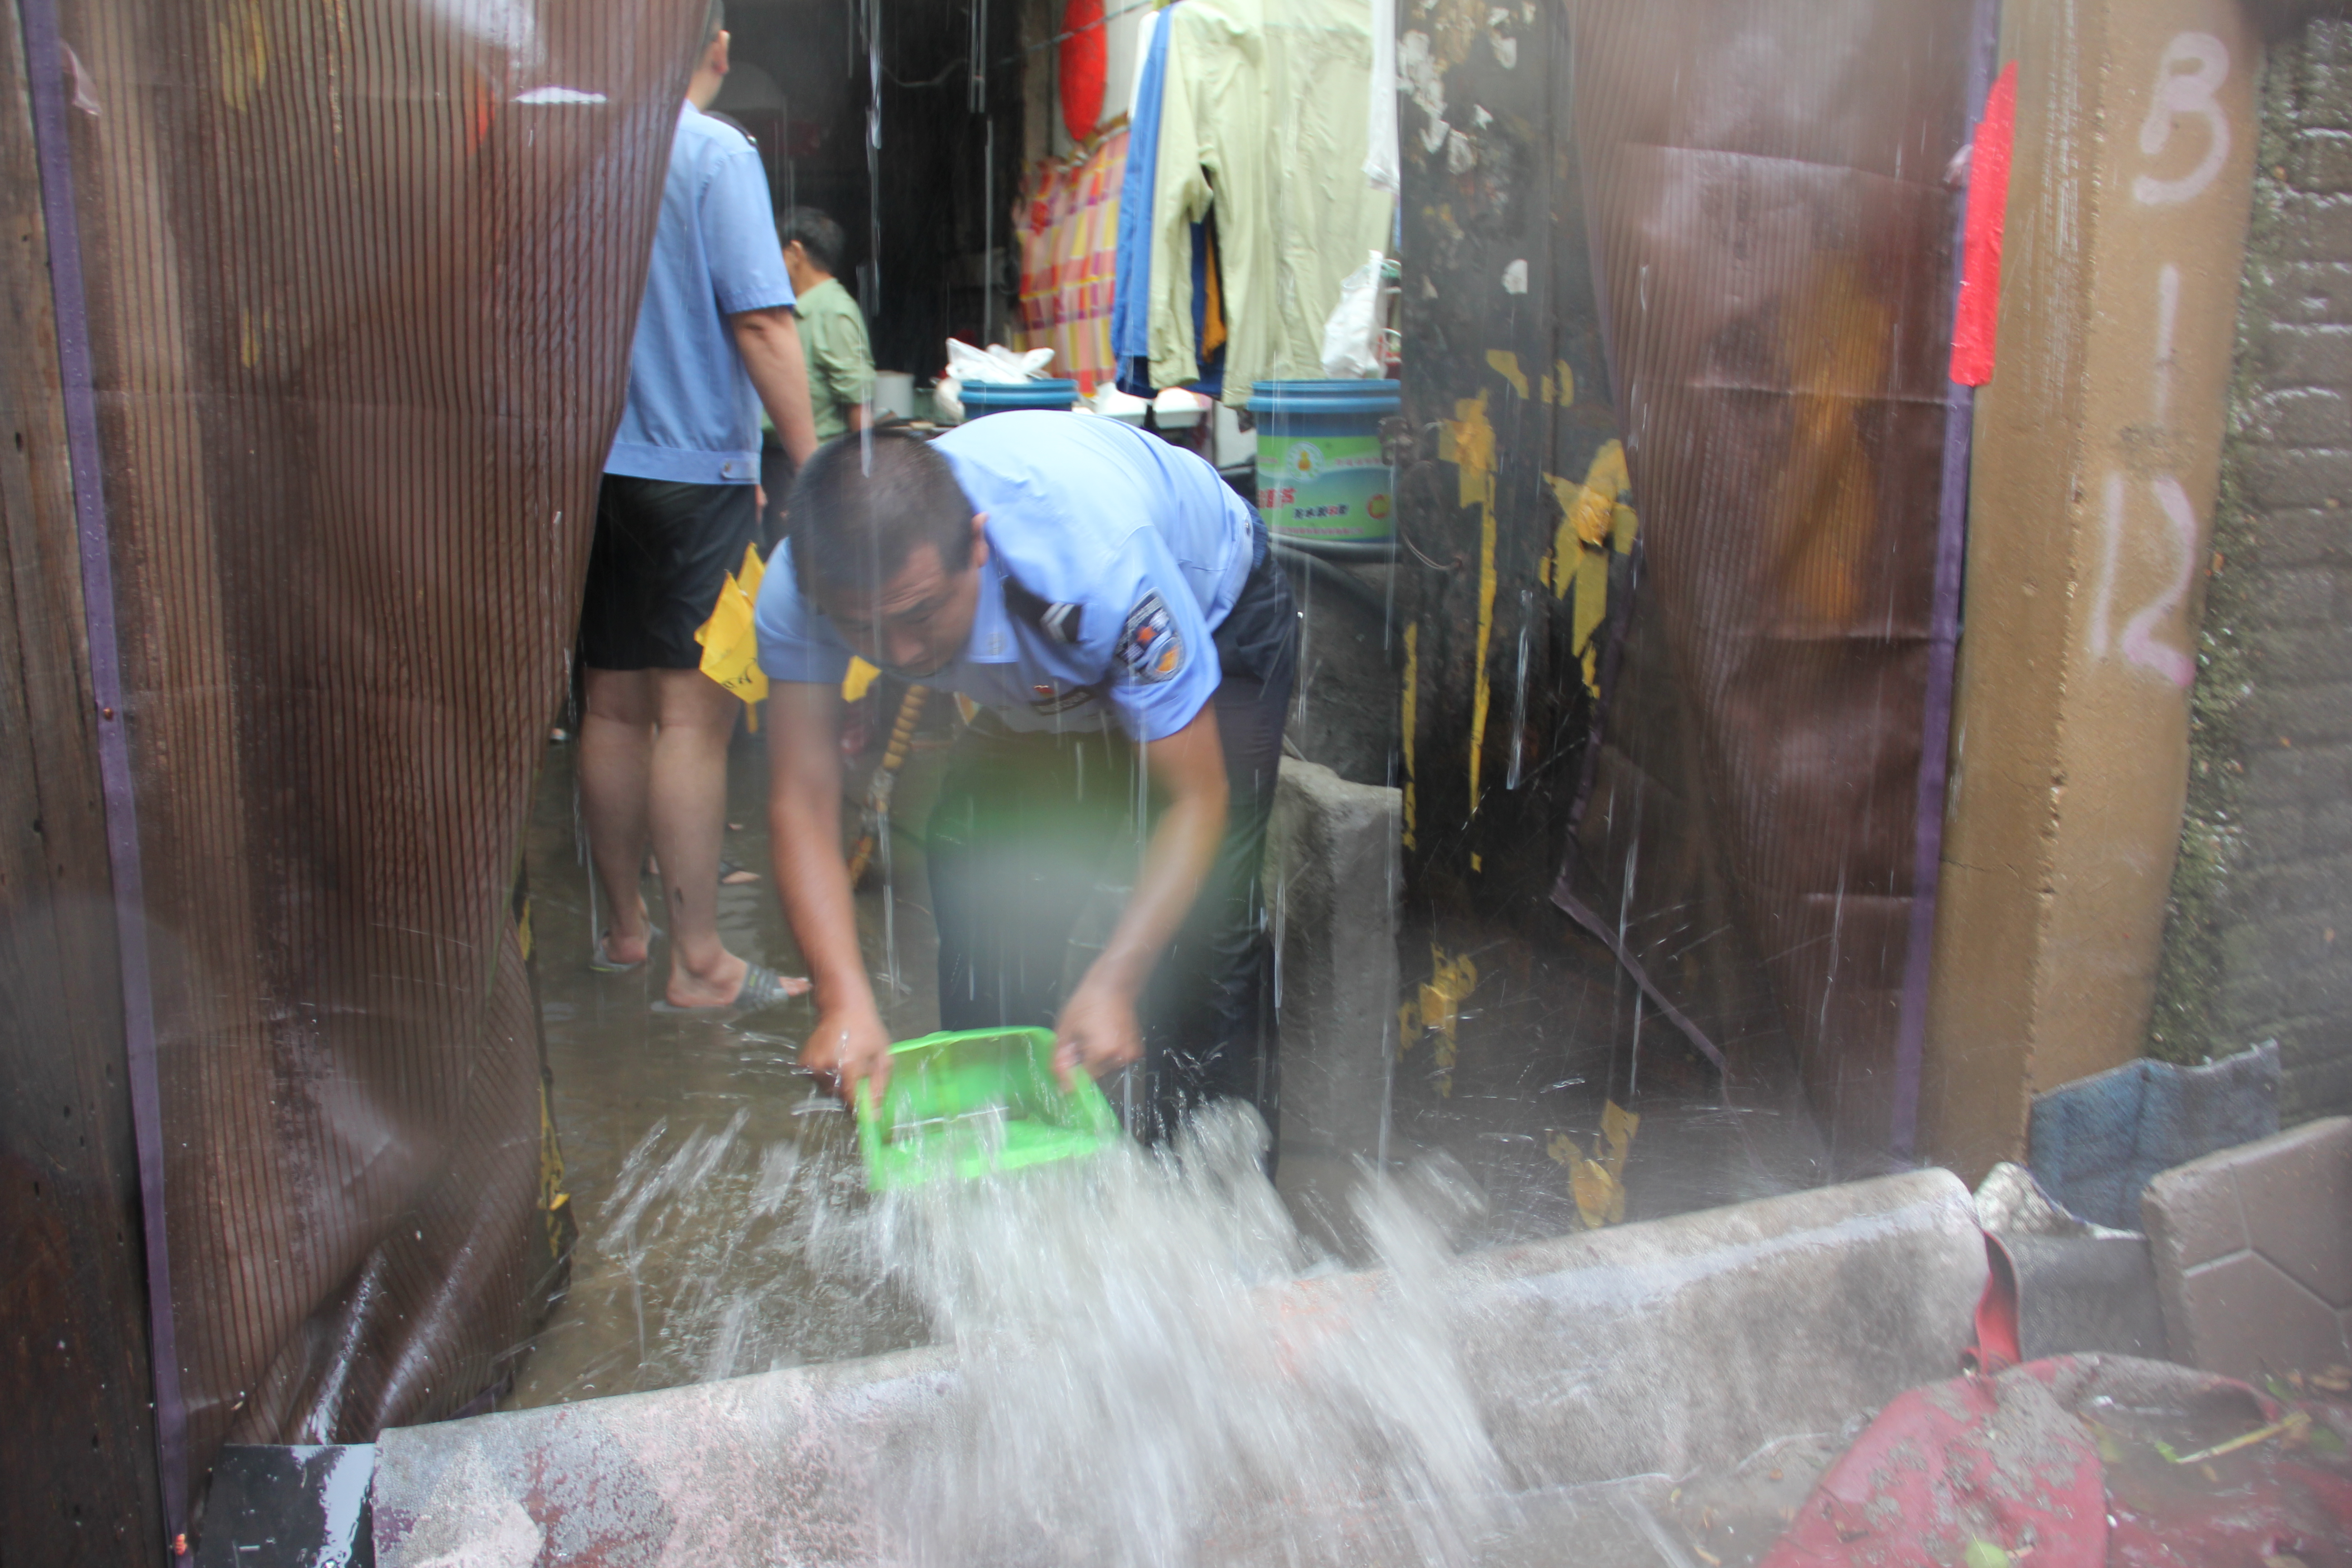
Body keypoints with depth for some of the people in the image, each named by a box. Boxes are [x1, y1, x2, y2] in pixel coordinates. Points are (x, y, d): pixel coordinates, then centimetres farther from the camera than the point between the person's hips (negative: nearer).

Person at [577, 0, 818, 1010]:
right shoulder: (714, 155, -9)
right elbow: (760, 323, -16)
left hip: (590, 471, 6)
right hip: (693, 470, -6)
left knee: (613, 707, 13)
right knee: (693, 716, -5)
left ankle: (625, 927, 25)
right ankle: (698, 963, -1)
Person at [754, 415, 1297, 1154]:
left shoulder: (1098, 559, -44)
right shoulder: (798, 587, -31)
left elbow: (1196, 796, -36)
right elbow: (802, 802, -26)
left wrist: (1112, 983, -45)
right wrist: (844, 999, -40)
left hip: (1213, 625, -5)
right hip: (1045, 676, 5)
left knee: (1202, 914, -19)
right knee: (976, 884, -5)